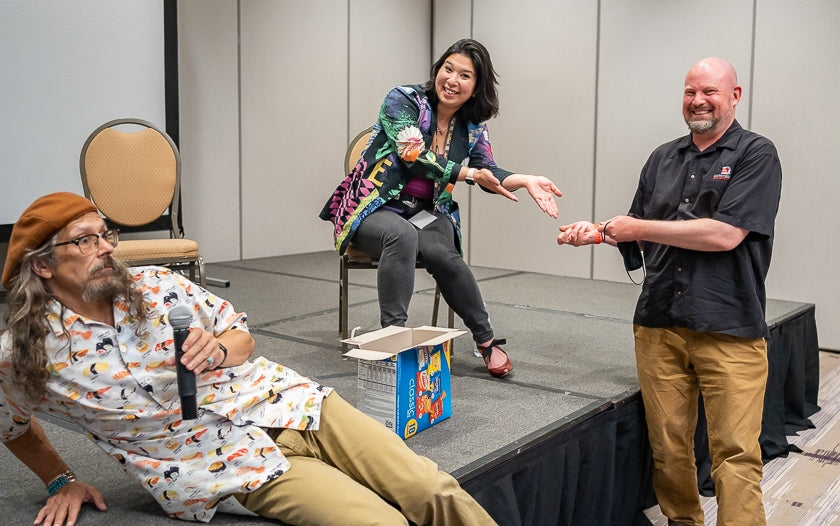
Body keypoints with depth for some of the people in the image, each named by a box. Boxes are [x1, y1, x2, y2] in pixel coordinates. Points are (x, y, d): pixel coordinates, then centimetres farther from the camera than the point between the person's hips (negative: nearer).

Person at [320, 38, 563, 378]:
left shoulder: (473, 127, 7)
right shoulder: (403, 100, -8)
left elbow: (489, 173, 0)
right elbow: (413, 156, -20)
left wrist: (525, 181, -20)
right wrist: (469, 174, -21)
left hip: (427, 212, 3)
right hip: (376, 207, -3)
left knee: (440, 252, -30)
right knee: (402, 234, -39)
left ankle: (486, 340, -14)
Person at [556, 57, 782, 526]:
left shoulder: (756, 154, -2)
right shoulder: (663, 159, 15)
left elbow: (726, 235, -15)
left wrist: (640, 228, -10)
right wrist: (599, 233, 4)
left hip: (729, 329, -4)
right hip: (659, 326, 5)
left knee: (735, 453, -2)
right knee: (668, 445, 9)